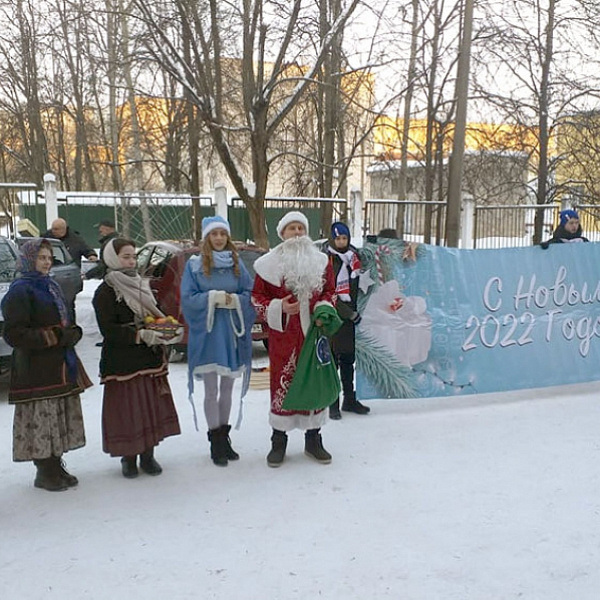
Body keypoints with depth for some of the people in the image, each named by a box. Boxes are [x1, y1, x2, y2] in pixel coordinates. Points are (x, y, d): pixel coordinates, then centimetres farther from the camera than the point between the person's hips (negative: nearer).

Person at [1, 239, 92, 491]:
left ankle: (55, 466, 22)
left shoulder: (50, 286, 16)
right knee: (41, 421, -4)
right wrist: (55, 337, -18)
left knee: (60, 419, 11)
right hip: (37, 370, -8)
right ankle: (45, 472, 8)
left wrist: (72, 332, 1)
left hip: (61, 366, 8)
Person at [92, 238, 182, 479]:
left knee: (152, 407, 7)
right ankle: (128, 457, 14)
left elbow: (156, 315, 21)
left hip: (150, 359, 6)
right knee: (127, 410, -2)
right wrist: (140, 335, -25)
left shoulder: (141, 285, 15)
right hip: (122, 362, -6)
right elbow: (108, 330, -15)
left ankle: (148, 455, 19)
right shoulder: (105, 292, -6)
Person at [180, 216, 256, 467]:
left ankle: (224, 435, 26)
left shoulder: (237, 264, 6)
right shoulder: (195, 265, -2)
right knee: (211, 390, 3)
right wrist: (213, 297, -17)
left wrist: (235, 300, -15)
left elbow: (251, 294, 3)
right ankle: (216, 440, 13)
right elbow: (188, 298, -7)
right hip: (207, 334, -3)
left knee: (227, 389, 13)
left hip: (233, 333, 3)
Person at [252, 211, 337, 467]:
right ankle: (279, 441, 18)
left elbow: (329, 291, 16)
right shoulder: (270, 263, -2)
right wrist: (278, 309, -15)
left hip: (313, 333, 3)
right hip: (283, 335, -3)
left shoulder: (320, 261, 8)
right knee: (282, 382, 2)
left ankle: (313, 439, 24)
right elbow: (257, 296, 1)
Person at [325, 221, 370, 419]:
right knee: (332, 360, 0)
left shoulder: (353, 255, 7)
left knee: (348, 358, 15)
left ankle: (349, 400, 26)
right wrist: (350, 313, -14)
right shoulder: (327, 260, -11)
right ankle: (333, 404, 8)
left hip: (350, 314, 6)